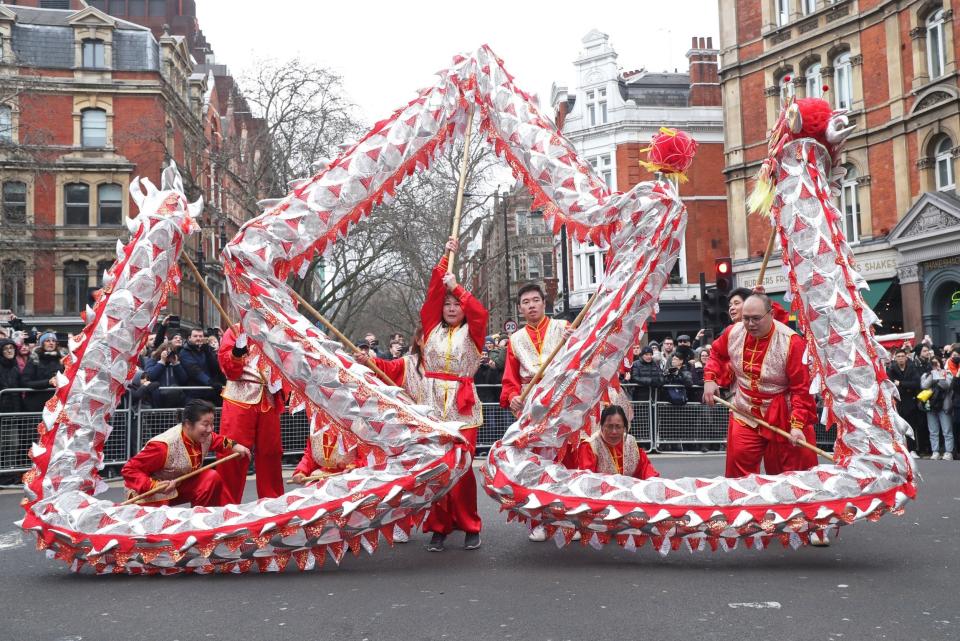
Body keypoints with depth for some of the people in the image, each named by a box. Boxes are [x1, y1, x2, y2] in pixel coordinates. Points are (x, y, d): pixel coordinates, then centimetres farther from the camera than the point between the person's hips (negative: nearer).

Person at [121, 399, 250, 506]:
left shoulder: (202, 436, -10)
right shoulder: (163, 446, -34)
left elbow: (214, 440, 18)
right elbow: (129, 470, -29)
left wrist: (232, 445, 1)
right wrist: (155, 486, -39)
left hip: (179, 485, 7)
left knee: (212, 477, -14)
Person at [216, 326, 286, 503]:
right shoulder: (235, 331, 4)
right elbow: (227, 366, -5)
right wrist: (238, 349, -24)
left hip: (269, 399, 4)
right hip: (240, 398, -3)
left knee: (270, 452, 8)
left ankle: (272, 501, 19)